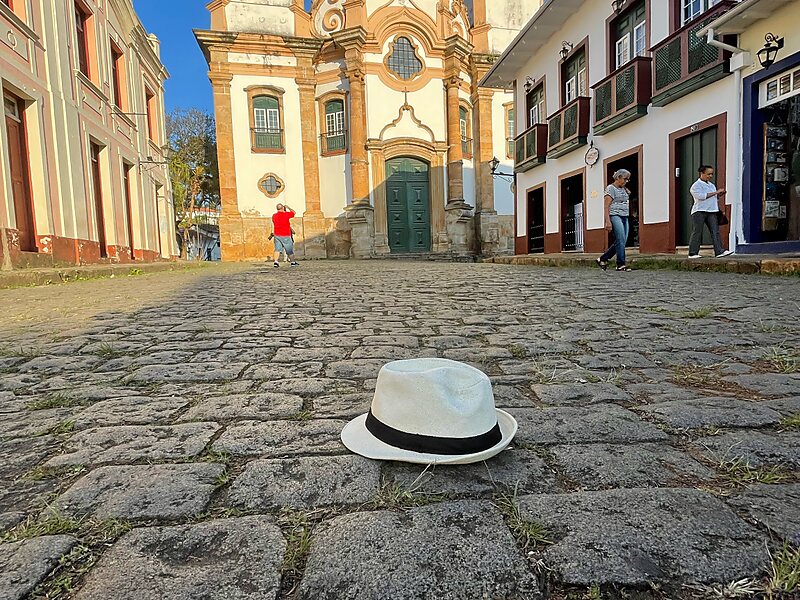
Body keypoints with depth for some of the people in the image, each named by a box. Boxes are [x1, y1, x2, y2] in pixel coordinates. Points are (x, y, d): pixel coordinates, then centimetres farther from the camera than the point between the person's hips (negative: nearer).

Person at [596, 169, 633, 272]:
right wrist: (608, 221, -19)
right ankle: (621, 264, -12)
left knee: (622, 241, 2)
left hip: (625, 217, 8)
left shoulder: (624, 189, 21)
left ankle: (602, 259, 11)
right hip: (615, 216, -8)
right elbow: (606, 206, -11)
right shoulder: (611, 188, -3)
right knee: (621, 240, -15)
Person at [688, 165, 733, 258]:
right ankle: (693, 253, 0)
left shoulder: (712, 185, 22)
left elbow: (714, 198, 27)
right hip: (699, 212, -7)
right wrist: (716, 192, -14)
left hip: (712, 212, 7)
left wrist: (720, 195, 7)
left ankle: (719, 251, -6)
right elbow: (701, 196, -18)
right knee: (697, 232, -5)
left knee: (715, 231, -2)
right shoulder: (696, 185, -3)